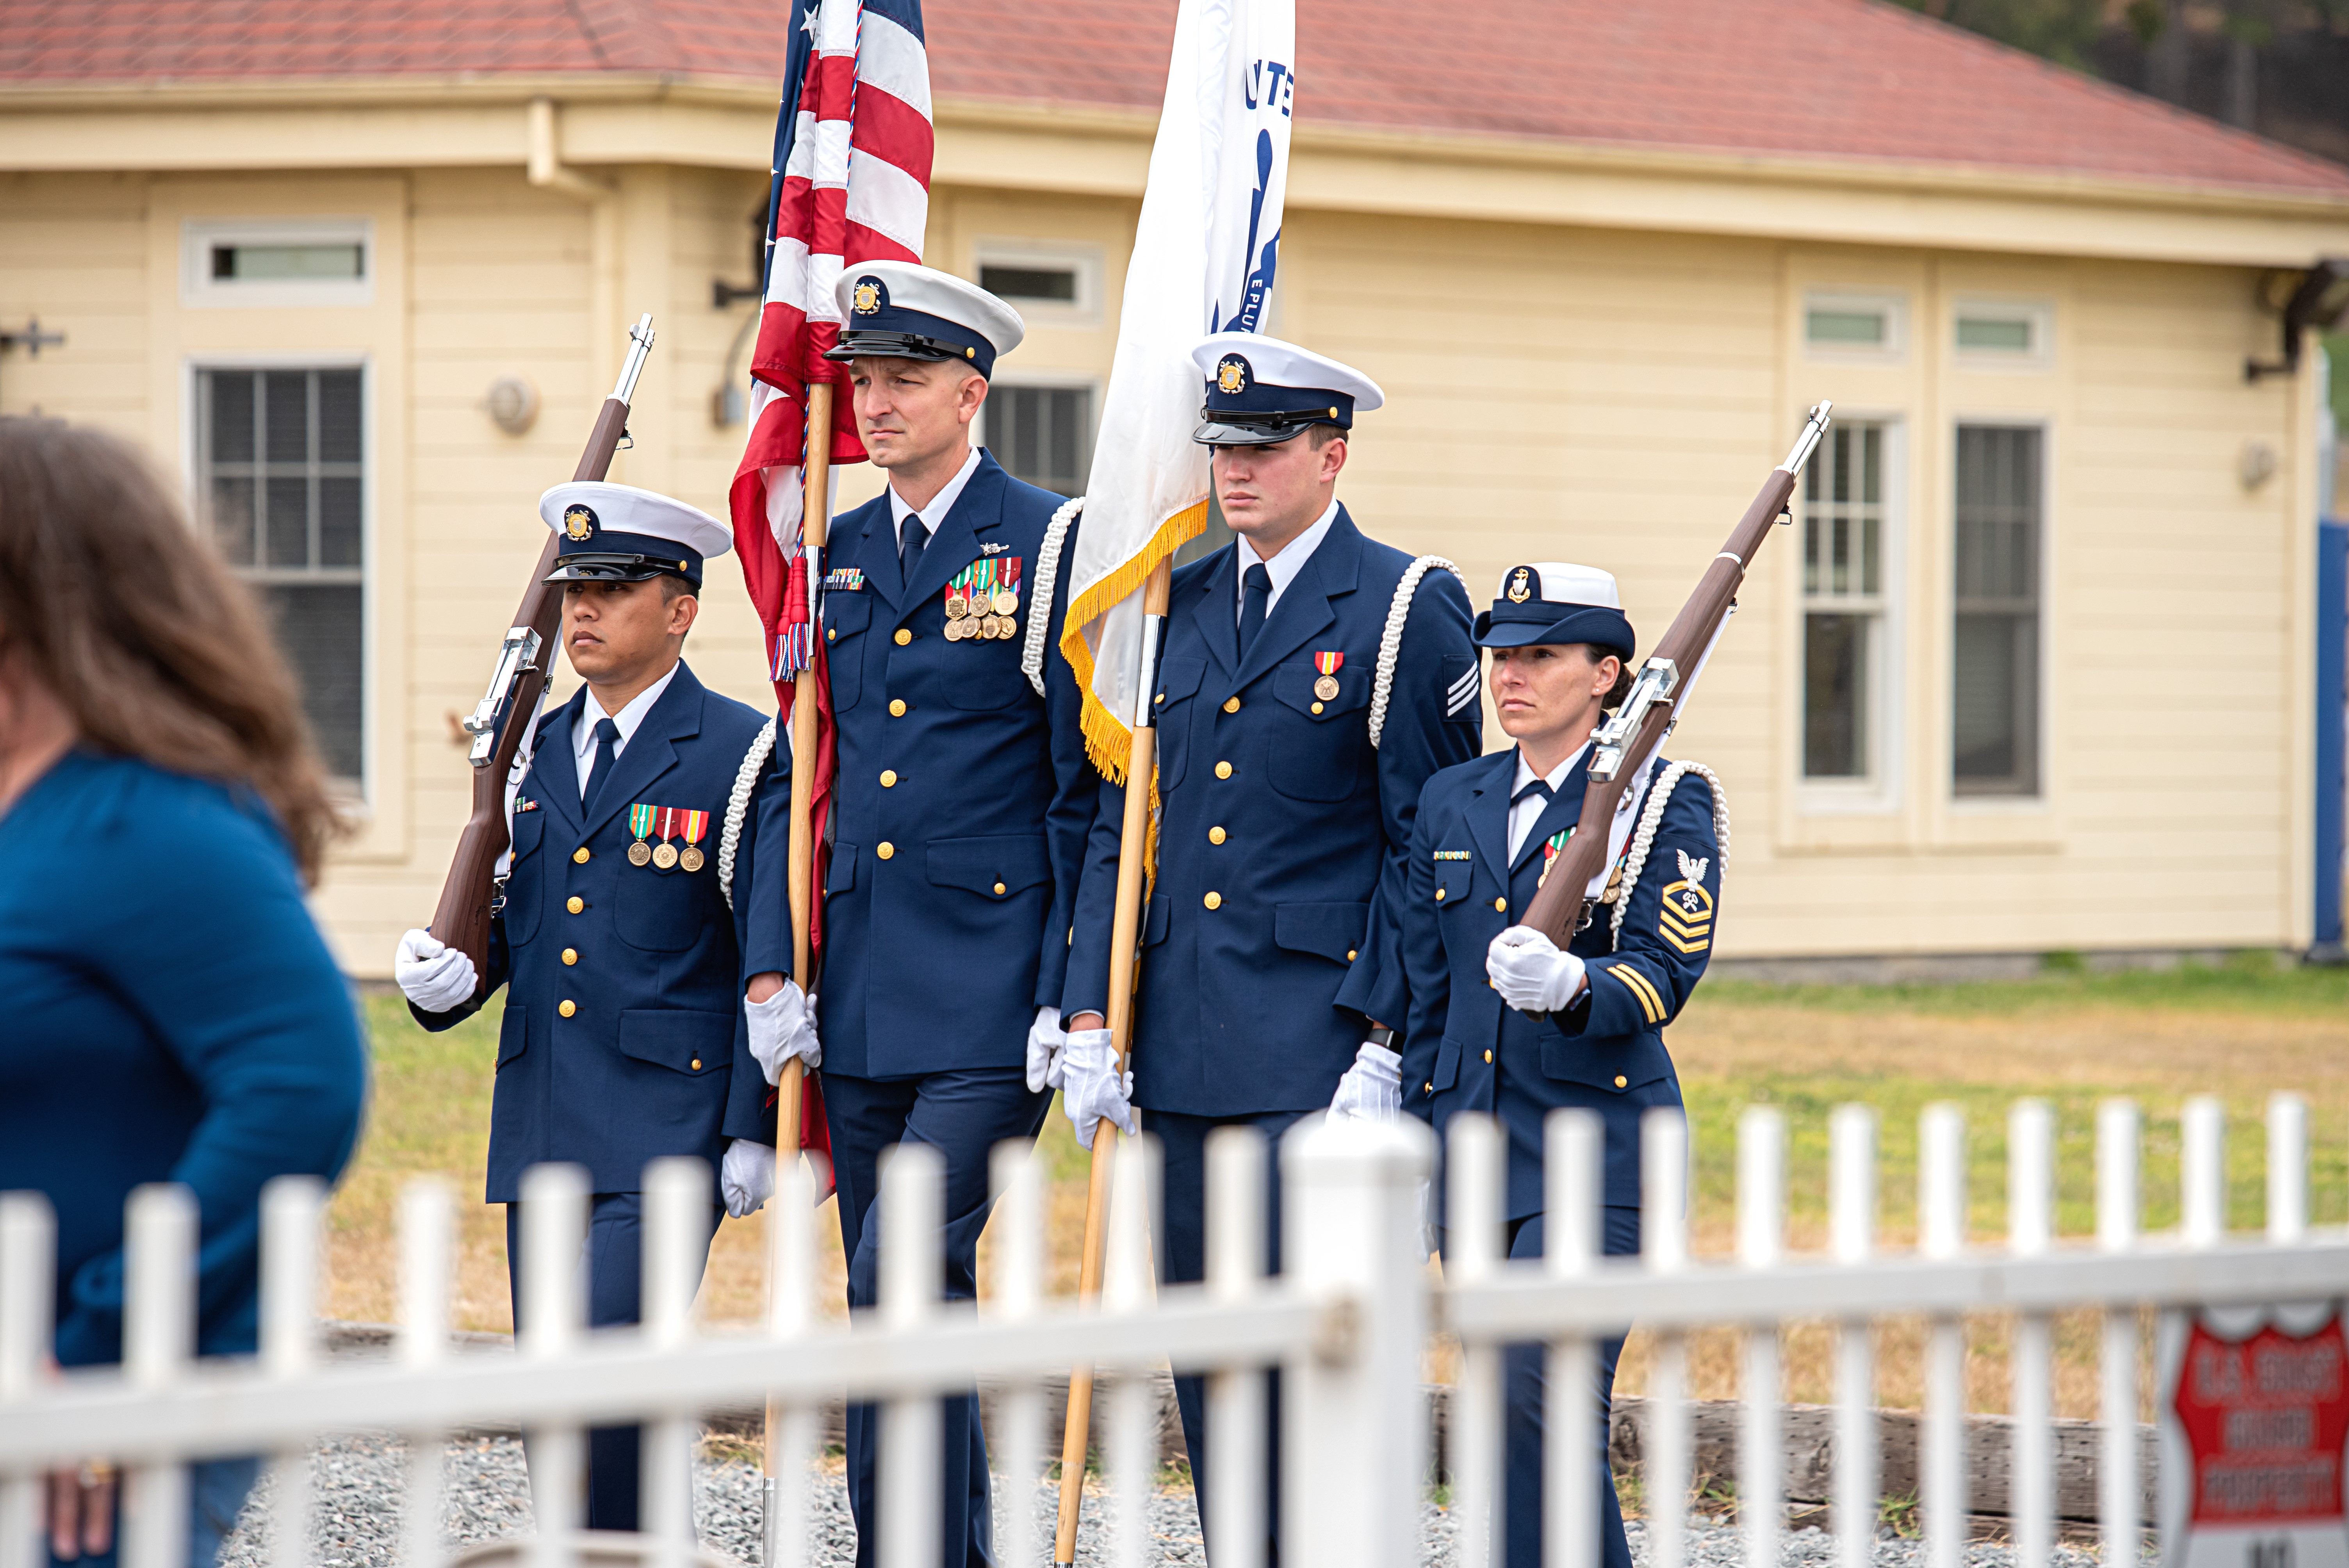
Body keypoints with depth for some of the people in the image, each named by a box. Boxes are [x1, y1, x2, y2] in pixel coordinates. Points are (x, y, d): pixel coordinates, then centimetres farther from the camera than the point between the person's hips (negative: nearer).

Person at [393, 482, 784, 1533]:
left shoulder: (742, 753, -4)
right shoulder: (536, 751, 15)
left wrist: (754, 1130, -10)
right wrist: (442, 974, 0)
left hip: (667, 1128, -7)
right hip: (541, 1132, 7)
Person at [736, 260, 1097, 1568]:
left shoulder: (1052, 549, -5)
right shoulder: (834, 561, 14)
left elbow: (1091, 797, -7)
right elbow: (797, 786, 16)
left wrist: (1077, 1002, -12)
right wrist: (774, 968, 5)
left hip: (993, 997, -7)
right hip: (862, 1004, 7)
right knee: (899, 1306, 10)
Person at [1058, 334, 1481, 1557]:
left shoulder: (1405, 609, -4)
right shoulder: (1176, 606, 13)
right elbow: (1120, 822, 14)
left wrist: (1388, 1049, -12)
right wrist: (1089, 1020, 6)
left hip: (1321, 1044, -6)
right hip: (1182, 1046, 6)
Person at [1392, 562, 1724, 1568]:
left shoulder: (1664, 801, -3)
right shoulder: (1452, 801, 13)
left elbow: (1663, 976, -14)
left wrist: (1570, 986, -34)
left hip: (1596, 1148, -6)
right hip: (1475, 1146, 6)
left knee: (1540, 1396, -17)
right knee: (1536, 1413, 8)